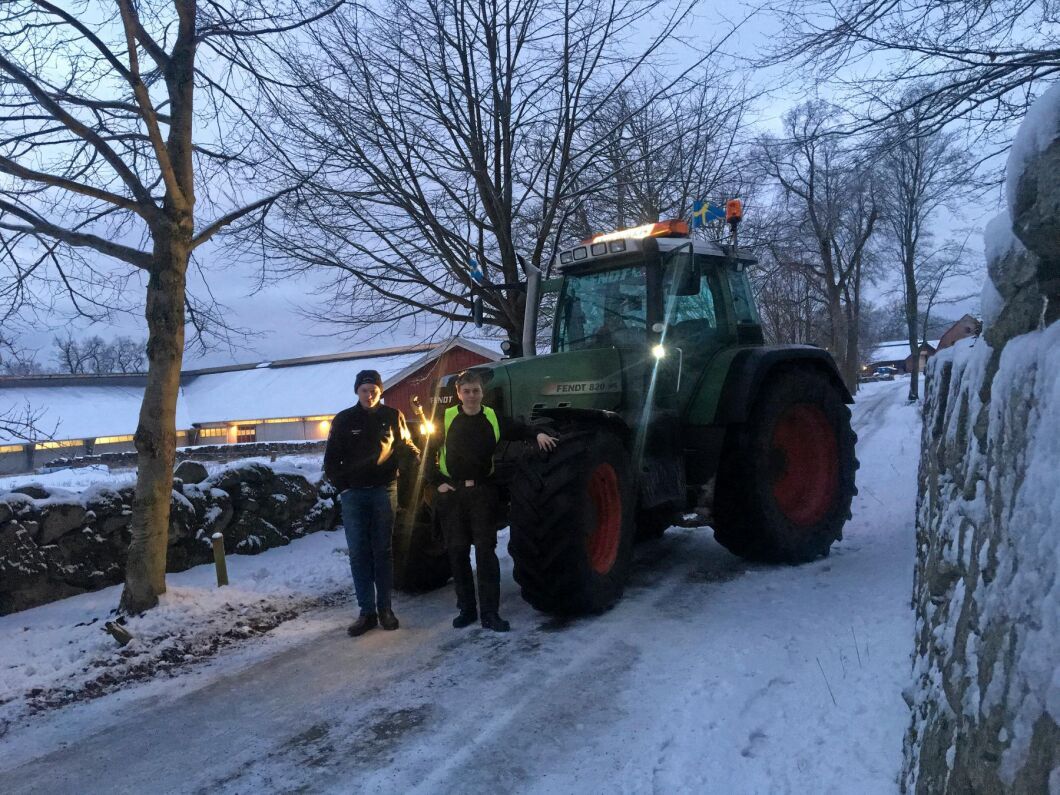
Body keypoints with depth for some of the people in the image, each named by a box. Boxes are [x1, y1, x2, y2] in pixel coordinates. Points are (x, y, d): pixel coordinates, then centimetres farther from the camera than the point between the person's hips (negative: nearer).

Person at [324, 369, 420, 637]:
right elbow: (331, 459, 7)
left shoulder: (392, 417, 3)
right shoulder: (343, 420, 4)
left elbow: (405, 447, 9)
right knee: (358, 552, 0)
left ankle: (385, 607, 14)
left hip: (384, 491, 0)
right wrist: (342, 486, -1)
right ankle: (367, 611, 5)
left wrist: (414, 457, -11)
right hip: (353, 494, 1)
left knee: (383, 551, 7)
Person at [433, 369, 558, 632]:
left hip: (482, 492, 0)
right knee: (457, 551, 6)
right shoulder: (446, 418, 0)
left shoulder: (493, 418, 3)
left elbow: (518, 430, 16)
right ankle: (466, 608, 18)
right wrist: (438, 482, -2)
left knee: (486, 550, -4)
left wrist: (538, 434, -4)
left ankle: (490, 613, 1)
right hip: (451, 493, 0)